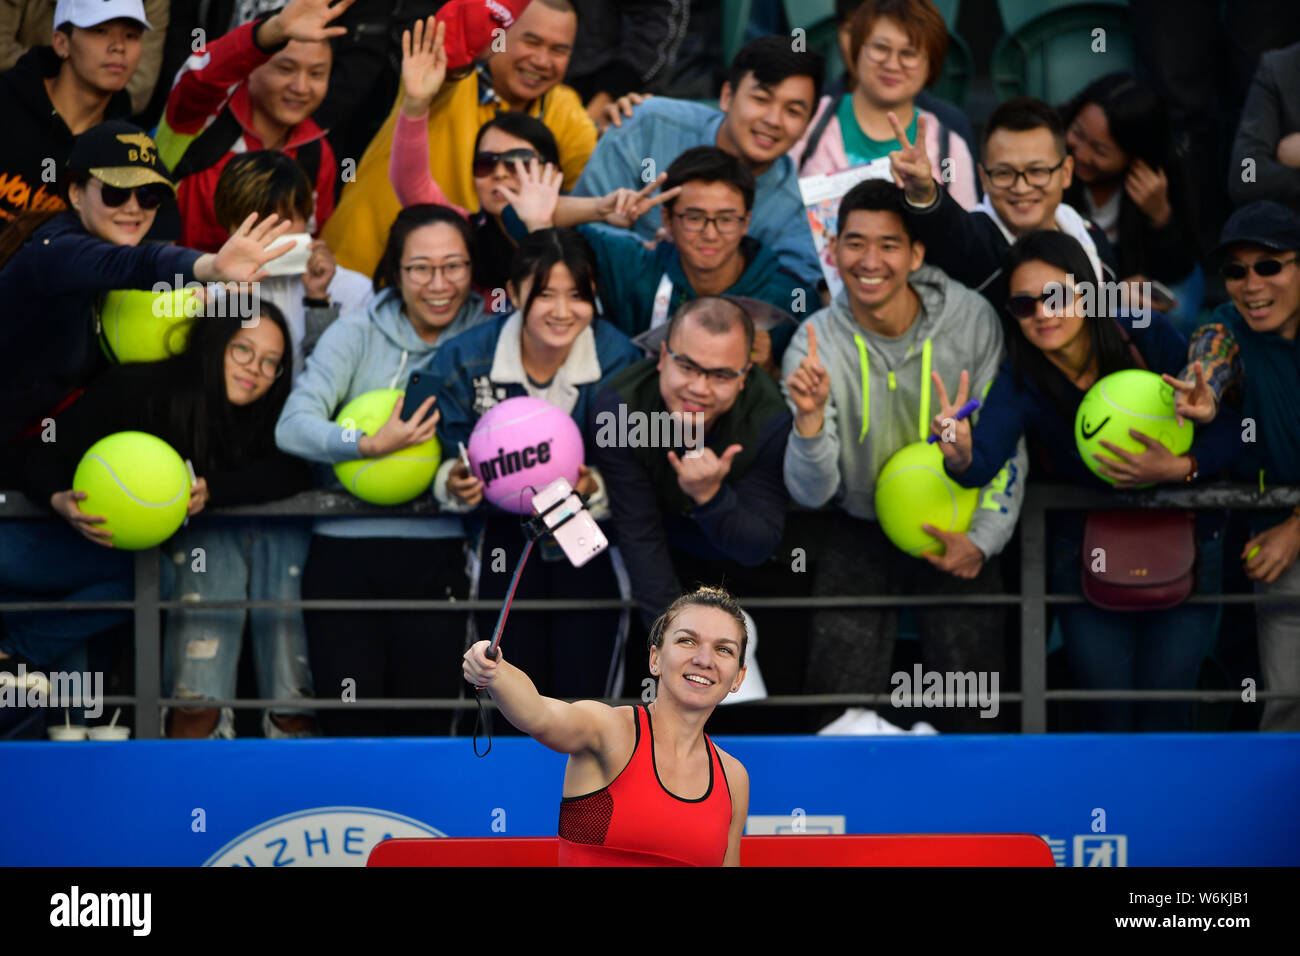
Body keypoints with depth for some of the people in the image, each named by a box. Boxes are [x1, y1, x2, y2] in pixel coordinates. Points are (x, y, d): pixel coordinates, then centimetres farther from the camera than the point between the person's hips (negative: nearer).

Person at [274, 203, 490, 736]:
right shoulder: (358, 334, 4)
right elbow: (292, 426, -8)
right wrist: (370, 445, -22)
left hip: (440, 554, 0)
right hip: (346, 548, 0)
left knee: (430, 722, -5)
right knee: (350, 726, -2)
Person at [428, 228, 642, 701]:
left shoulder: (621, 361, -13)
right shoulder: (463, 361, -11)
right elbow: (447, 457, -5)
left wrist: (594, 488, -30)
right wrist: (455, 482, -27)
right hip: (504, 537, 1)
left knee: (583, 697, 0)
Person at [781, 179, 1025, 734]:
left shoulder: (971, 321, -11)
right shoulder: (816, 345, -13)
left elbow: (1004, 443, -1)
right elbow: (811, 494, -17)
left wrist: (983, 540, -13)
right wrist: (810, 418, -35)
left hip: (953, 527, 0)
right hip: (859, 529, 0)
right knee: (840, 706, -9)